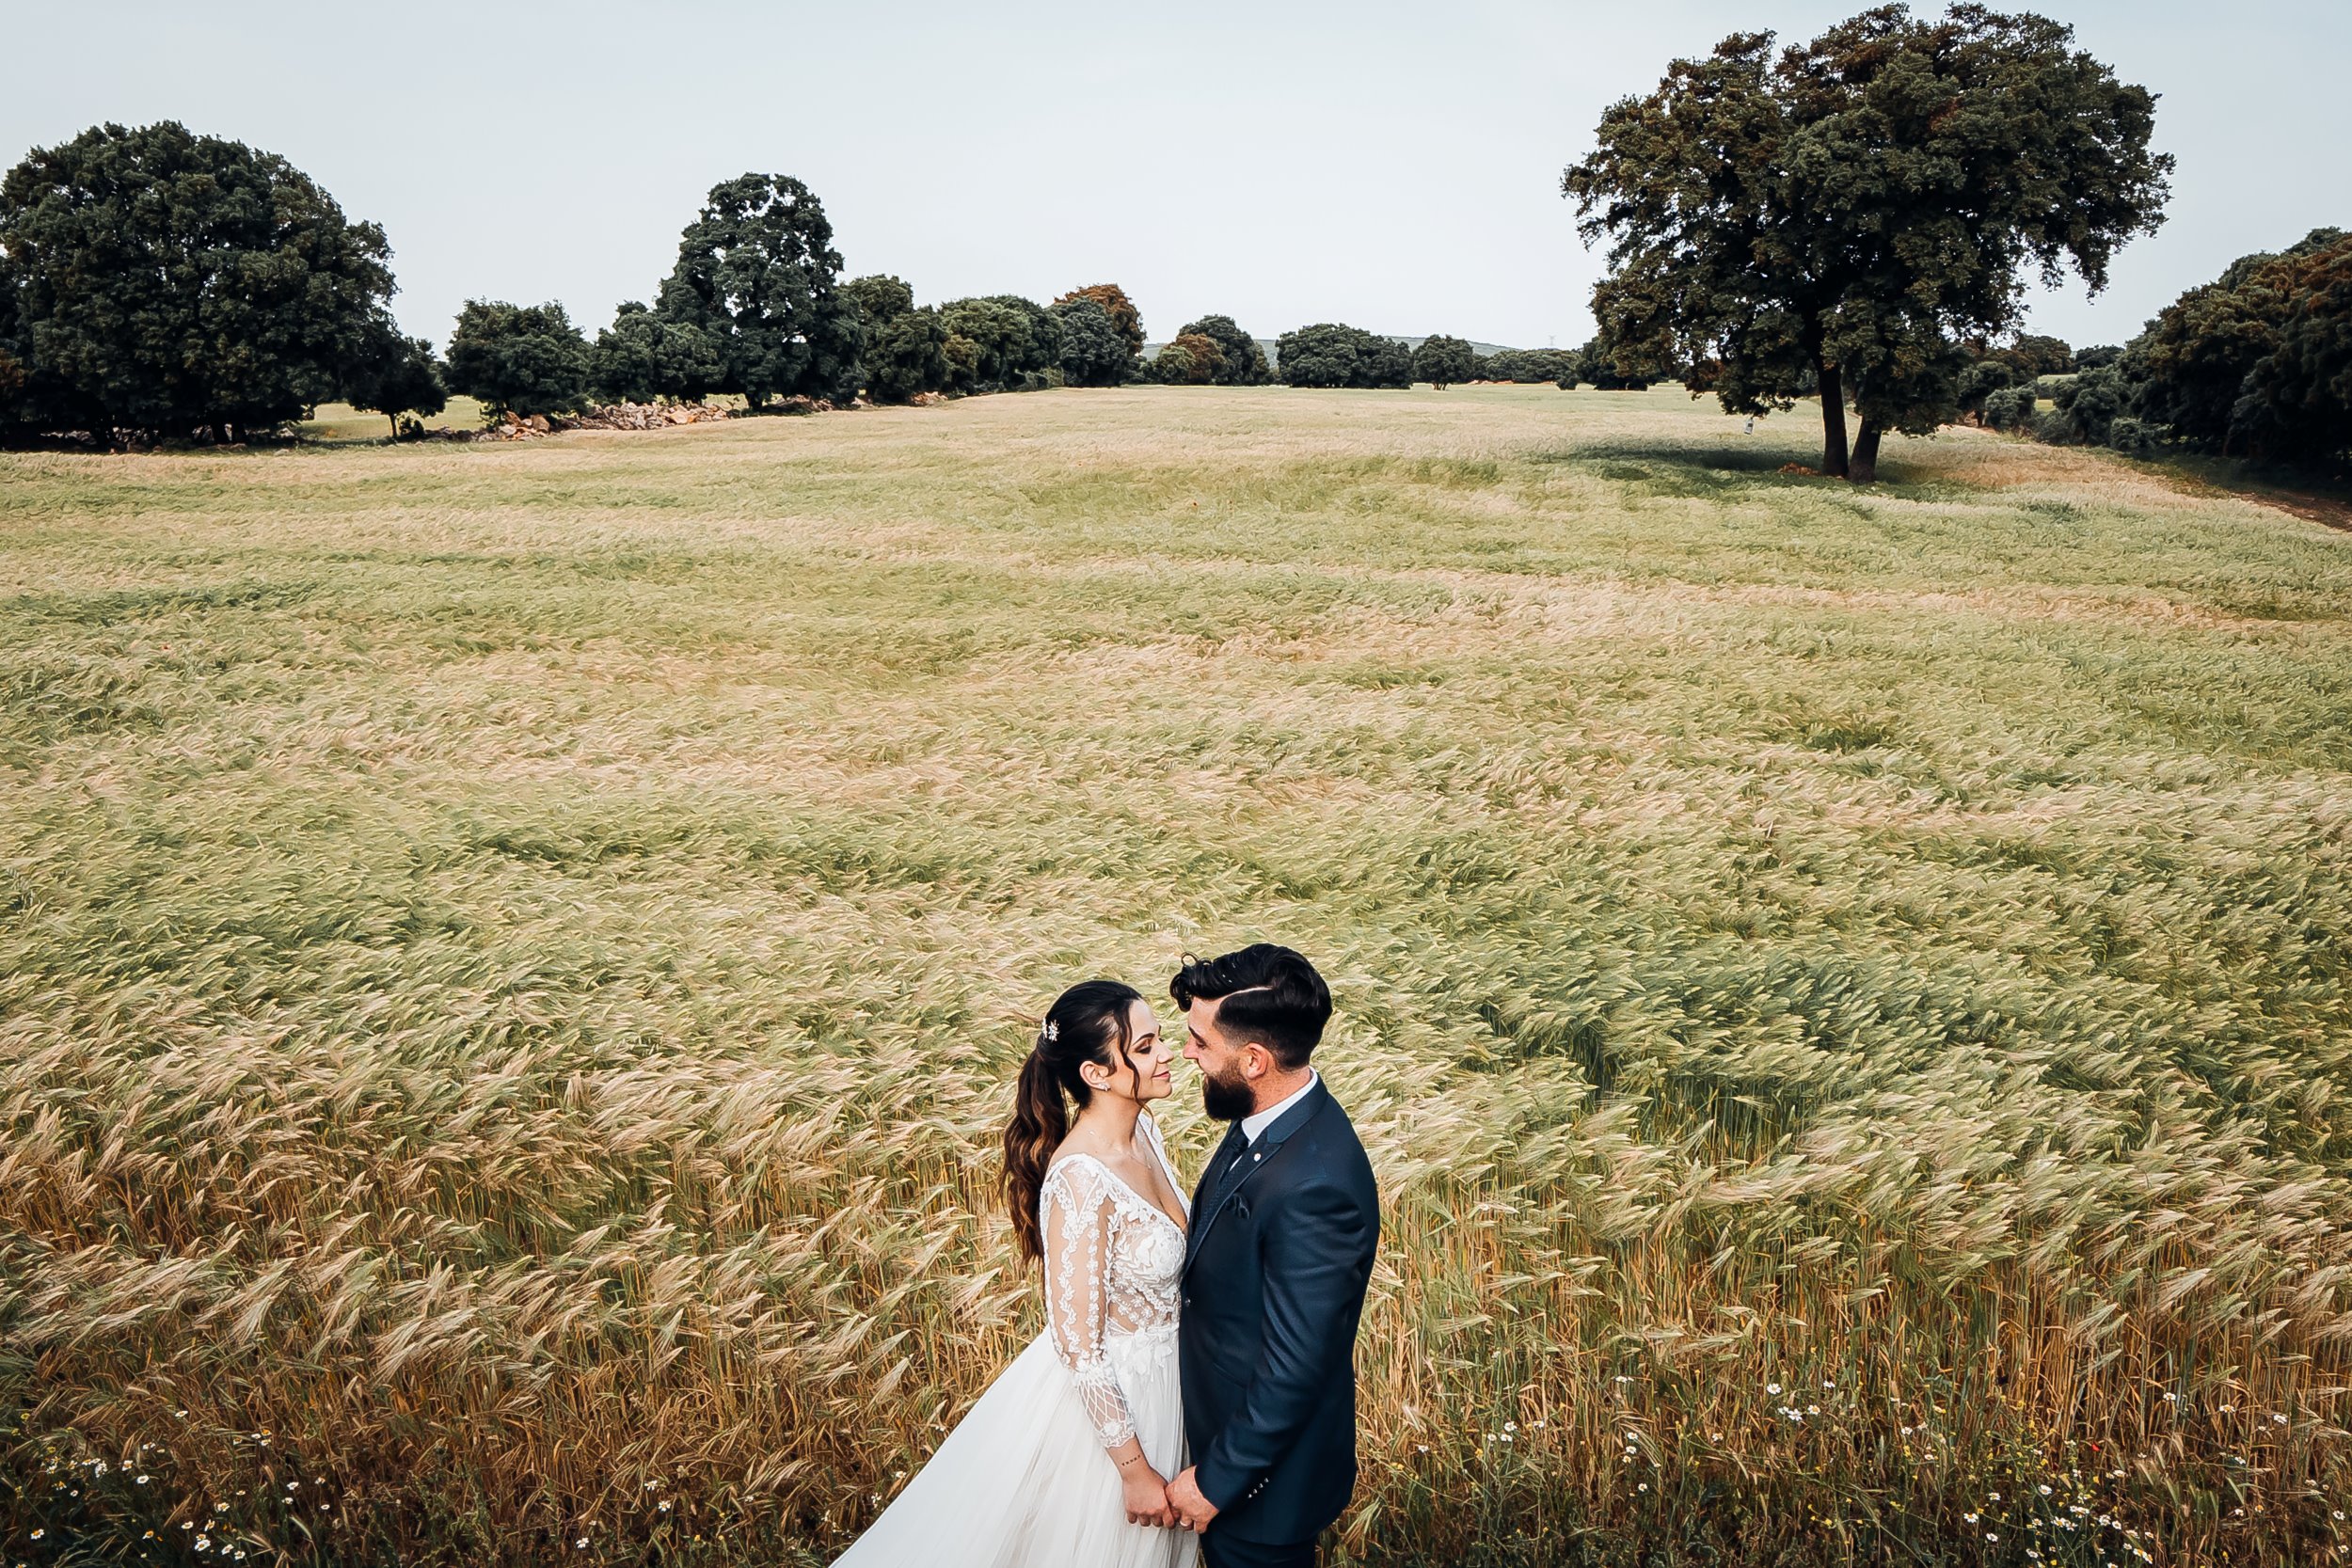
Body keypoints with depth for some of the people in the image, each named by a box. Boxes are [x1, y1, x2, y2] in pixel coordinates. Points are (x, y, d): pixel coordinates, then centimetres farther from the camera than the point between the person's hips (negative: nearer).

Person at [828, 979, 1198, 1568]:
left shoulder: (1142, 1128, -7)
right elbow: (1078, 1345, -26)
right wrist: (1134, 1468, -19)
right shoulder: (1080, 1182, -32)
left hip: (1157, 1379, 8)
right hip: (1104, 1397, -8)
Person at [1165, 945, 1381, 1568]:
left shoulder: (1313, 1188, -37)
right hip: (1231, 1416, 8)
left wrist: (1215, 1479, -18)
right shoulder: (1273, 1118, -8)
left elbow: (1293, 1370, -29)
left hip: (1268, 1466, -8)